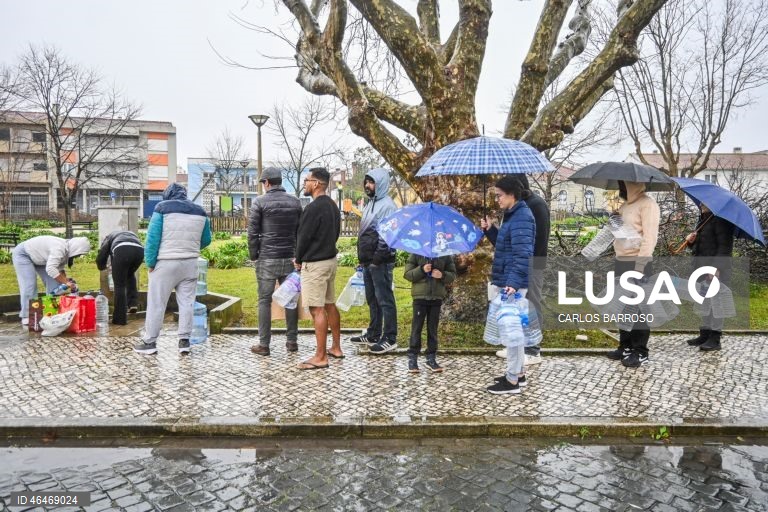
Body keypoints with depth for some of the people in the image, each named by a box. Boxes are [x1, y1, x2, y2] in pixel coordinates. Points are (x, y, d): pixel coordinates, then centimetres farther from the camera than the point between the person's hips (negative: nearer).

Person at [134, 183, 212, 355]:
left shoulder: (162, 207, -4)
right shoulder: (199, 211, 8)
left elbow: (153, 237, -7)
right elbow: (206, 239, 15)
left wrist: (150, 263, -2)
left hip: (166, 263, -3)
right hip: (190, 264, 4)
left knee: (156, 303, 5)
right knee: (187, 302, 8)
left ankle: (150, 342, 10)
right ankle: (184, 340, 9)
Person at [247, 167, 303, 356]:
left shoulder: (260, 202, -4)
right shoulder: (295, 202, 7)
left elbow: (252, 232, -6)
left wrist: (253, 255, 5)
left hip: (267, 259, -3)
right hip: (290, 258, 3)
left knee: (265, 301, 3)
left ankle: (264, 344, 7)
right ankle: (292, 341, 15)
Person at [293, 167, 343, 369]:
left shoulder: (314, 208, -19)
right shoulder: (332, 205, 11)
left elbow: (303, 237, -15)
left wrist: (299, 260, 2)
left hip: (314, 264, -10)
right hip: (331, 259, 10)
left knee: (317, 309, -5)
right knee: (330, 305, 16)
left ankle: (320, 357, -1)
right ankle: (336, 348, 26)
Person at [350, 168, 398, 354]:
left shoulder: (387, 205, -13)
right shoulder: (371, 204, 17)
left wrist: (377, 258, -19)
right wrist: (363, 257, 17)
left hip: (380, 262, -10)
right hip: (368, 260, 10)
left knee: (385, 300, -3)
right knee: (372, 300, 17)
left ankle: (390, 339, 6)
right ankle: (373, 334, 28)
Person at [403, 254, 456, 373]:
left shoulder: (446, 256, 3)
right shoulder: (416, 254, -2)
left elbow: (452, 274, 7)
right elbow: (407, 274, -3)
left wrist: (442, 275, -14)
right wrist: (421, 270, -19)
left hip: (437, 297, 2)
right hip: (420, 296, -2)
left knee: (433, 328, 10)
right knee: (417, 327, 3)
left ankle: (431, 358, 20)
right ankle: (412, 358, 12)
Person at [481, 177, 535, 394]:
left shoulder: (522, 218, -17)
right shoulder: (512, 216, 16)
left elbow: (522, 254, -26)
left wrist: (513, 282, -33)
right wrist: (490, 230, 10)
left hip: (512, 283, -11)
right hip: (508, 280, 11)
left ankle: (513, 381, 4)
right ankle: (518, 373, 29)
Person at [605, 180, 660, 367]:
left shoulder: (647, 204, -9)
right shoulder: (625, 205, 19)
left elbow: (649, 237, -17)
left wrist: (640, 265, -23)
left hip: (637, 262, -9)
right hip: (621, 261, 9)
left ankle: (640, 352, 7)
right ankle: (626, 346, 24)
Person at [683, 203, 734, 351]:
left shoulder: (720, 220, -8)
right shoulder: (702, 220, 20)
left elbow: (725, 246, -17)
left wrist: (716, 267, -25)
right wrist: (691, 241, 6)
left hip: (716, 268, -9)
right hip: (702, 268, 9)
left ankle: (715, 339, -7)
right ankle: (705, 334, 17)